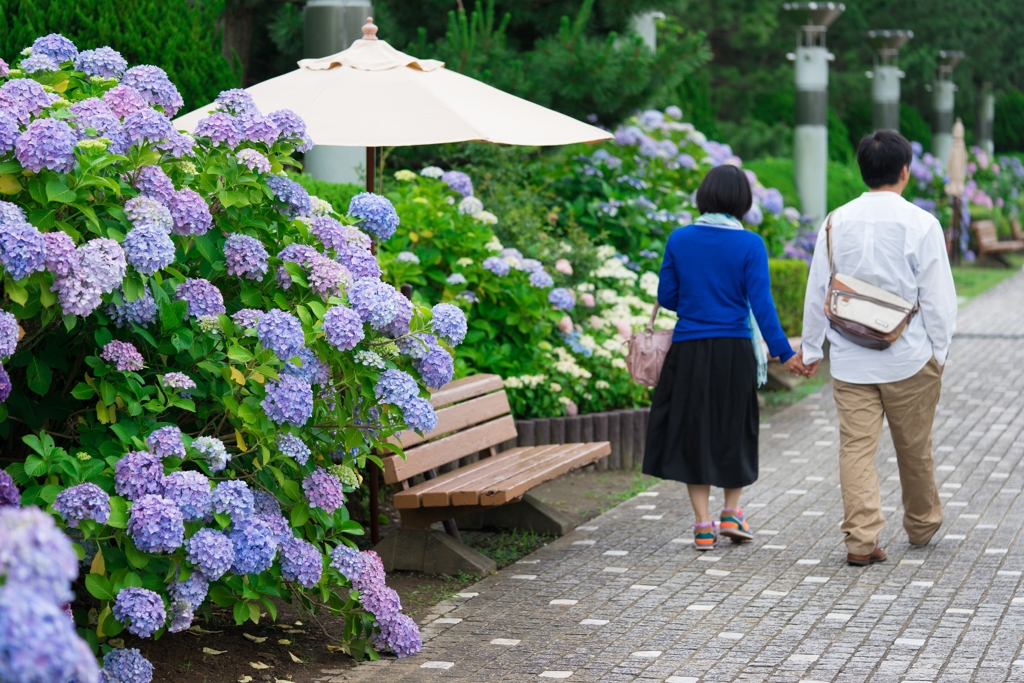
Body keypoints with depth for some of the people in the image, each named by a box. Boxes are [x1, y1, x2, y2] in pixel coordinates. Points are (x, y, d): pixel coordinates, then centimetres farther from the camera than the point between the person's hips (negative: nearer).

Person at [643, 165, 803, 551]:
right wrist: (783, 352, -9)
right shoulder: (749, 245, -8)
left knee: (692, 432, 9)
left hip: (688, 351, 1)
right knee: (734, 430, 17)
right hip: (734, 350, -1)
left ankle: (703, 525, 8)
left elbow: (667, 297, 4)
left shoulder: (679, 240, -1)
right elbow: (761, 302, -12)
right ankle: (731, 514, 21)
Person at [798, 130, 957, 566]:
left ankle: (861, 539, -6)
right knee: (914, 448, 15)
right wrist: (938, 351, 6)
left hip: (849, 359, 2)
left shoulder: (837, 222, 0)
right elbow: (937, 297, -7)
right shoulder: (920, 224, -9)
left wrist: (811, 349, 16)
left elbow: (817, 292, 6)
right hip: (909, 358, -2)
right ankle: (922, 526, 33)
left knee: (856, 446, 2)